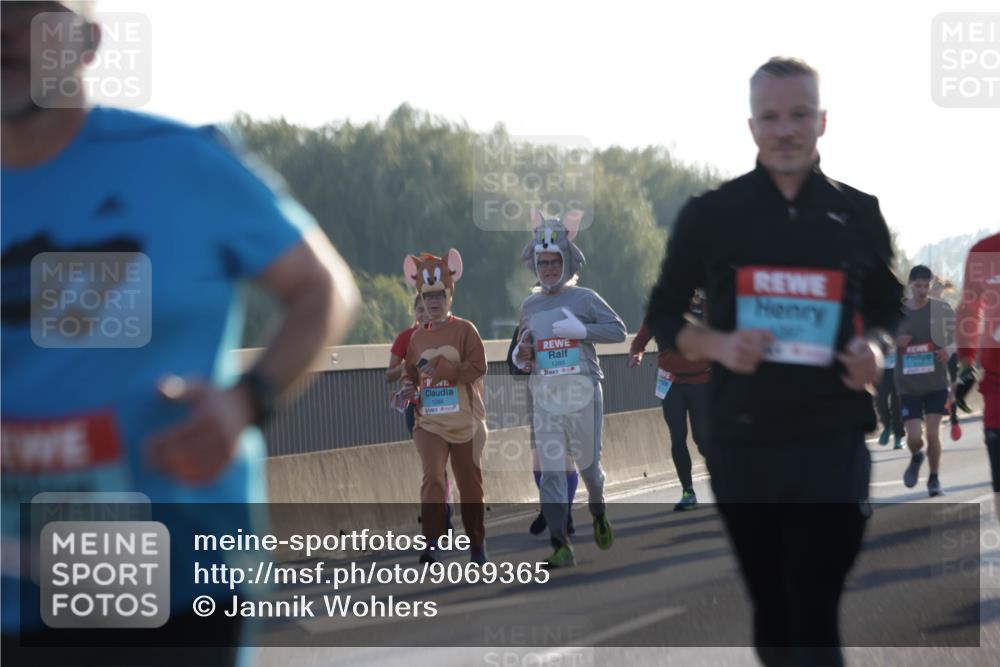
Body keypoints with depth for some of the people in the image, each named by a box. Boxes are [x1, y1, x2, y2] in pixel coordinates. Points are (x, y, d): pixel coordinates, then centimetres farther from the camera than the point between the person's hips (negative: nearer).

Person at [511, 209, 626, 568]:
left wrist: (582, 329, -17)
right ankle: (561, 547, -9)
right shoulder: (529, 305, 12)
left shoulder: (585, 299, 0)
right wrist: (520, 357, 1)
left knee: (588, 463, 8)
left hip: (582, 394, -2)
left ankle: (598, 512, 41)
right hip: (545, 399, 2)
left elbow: (618, 331, -5)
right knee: (551, 471, -6)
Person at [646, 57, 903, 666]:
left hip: (833, 440, -1)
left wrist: (875, 349, -7)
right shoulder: (710, 215, 2)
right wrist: (717, 345, -12)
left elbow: (889, 309, 17)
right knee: (771, 605, 12)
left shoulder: (859, 215, 5)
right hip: (741, 441, 1)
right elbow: (664, 314, 9)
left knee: (816, 615, -10)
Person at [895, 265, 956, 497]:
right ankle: (916, 458, 31)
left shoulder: (941, 309, -2)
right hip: (908, 385, 1)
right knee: (914, 437, -6)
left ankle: (934, 478, 16)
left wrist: (949, 350, -16)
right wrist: (894, 343, -11)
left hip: (936, 382, -1)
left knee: (933, 434, -7)